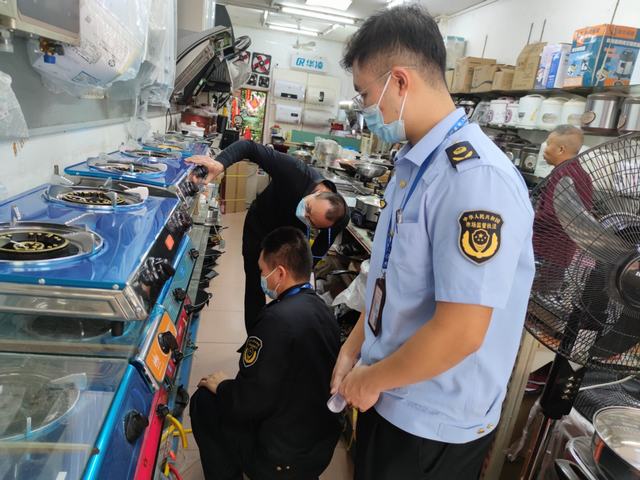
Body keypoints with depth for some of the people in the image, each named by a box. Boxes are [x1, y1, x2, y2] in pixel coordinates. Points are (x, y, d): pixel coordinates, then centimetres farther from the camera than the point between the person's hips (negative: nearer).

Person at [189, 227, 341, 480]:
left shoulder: (278, 319, -28)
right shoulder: (322, 309, -2)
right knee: (223, 395, 20)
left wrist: (220, 386, -2)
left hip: (285, 458, -7)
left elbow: (247, 401, -24)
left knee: (203, 401, 6)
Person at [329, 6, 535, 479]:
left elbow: (460, 332, -29)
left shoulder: (475, 176, -27)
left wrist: (371, 378, -14)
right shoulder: (412, 163, 3)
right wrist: (355, 345, 5)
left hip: (436, 424, -7)